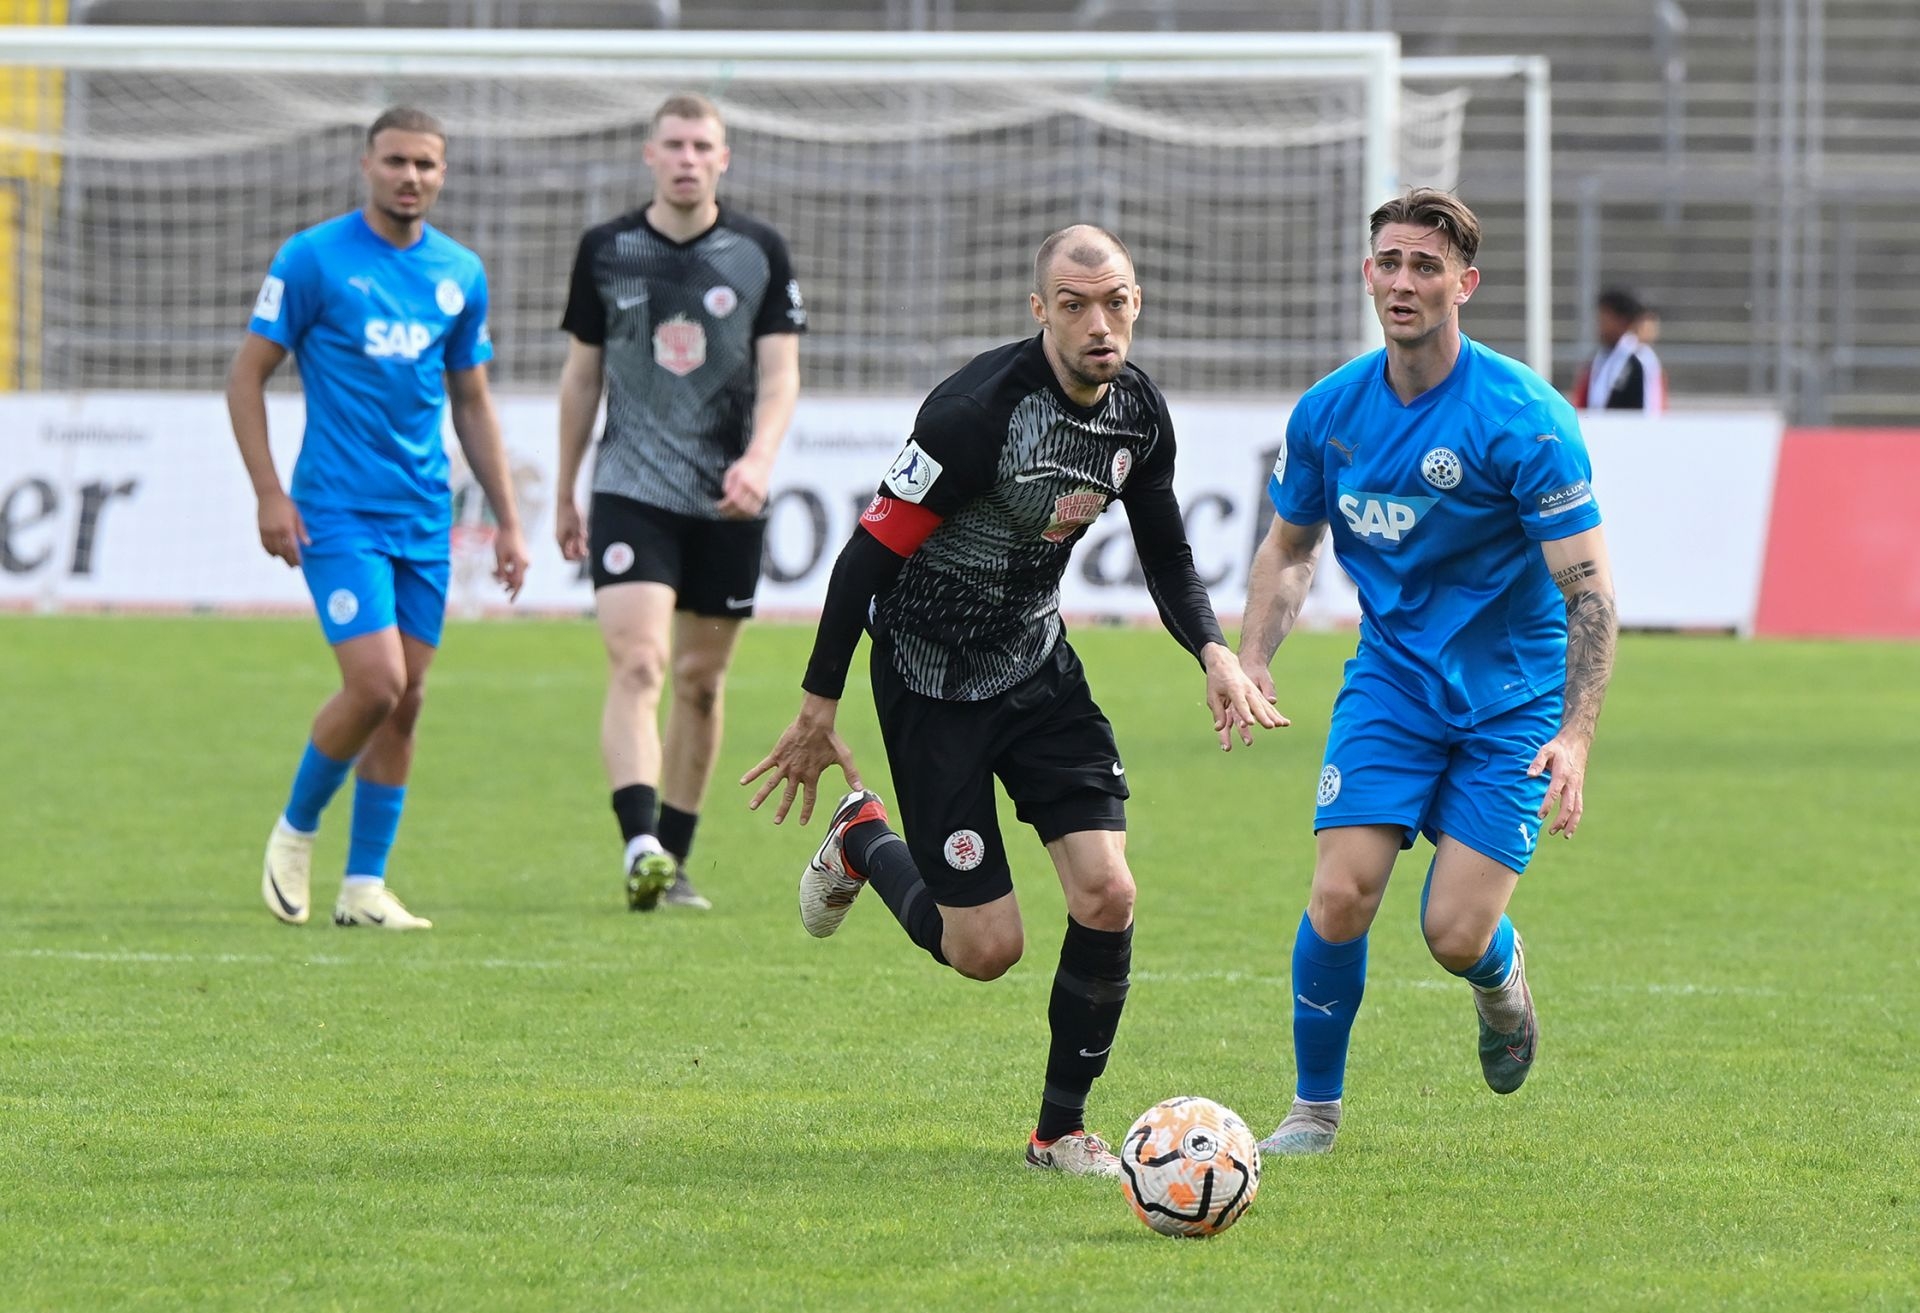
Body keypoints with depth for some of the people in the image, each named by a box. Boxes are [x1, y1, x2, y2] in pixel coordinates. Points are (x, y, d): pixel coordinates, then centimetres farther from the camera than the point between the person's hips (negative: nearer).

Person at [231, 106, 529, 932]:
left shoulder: (461, 274, 9)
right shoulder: (313, 259, -5)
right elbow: (247, 375, -2)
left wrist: (507, 520, 14)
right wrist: (269, 493, -10)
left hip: (424, 520, 5)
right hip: (338, 512, -5)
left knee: (406, 700, 3)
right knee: (376, 683, -16)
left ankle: (364, 886, 10)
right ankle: (296, 831, 8)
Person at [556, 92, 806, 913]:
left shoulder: (760, 253, 2)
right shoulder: (606, 252, 3)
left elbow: (781, 373, -1)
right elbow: (582, 374, 12)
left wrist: (758, 458, -20)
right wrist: (565, 496, 14)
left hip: (728, 504, 1)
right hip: (631, 494, -1)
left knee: (702, 680, 8)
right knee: (637, 664, -18)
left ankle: (673, 861, 19)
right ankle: (641, 848, -29)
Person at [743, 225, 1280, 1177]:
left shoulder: (1139, 410, -5)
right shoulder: (979, 409, -26)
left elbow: (1166, 554, 11)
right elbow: (873, 548, -20)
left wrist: (1213, 652, -8)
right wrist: (819, 708, -16)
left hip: (1039, 664, 6)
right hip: (931, 679, -6)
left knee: (1107, 894, -11)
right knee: (987, 949, -3)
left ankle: (1061, 1129, 7)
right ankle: (864, 844, 30)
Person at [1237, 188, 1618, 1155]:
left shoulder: (1523, 418, -18)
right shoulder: (1328, 412, -3)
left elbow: (1588, 585, -18)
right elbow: (1288, 547, 14)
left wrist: (1575, 735, -28)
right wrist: (1251, 661, -3)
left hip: (1511, 700, -3)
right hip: (1390, 680, 3)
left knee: (1456, 935, -10)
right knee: (1340, 896, -14)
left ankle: (1501, 977, 28)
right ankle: (1314, 1109, 6)